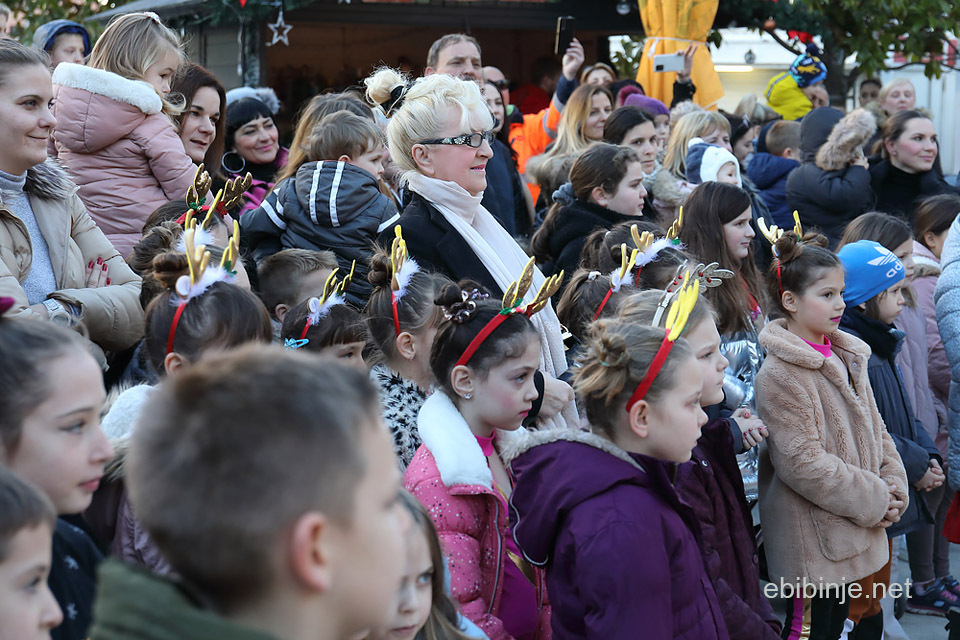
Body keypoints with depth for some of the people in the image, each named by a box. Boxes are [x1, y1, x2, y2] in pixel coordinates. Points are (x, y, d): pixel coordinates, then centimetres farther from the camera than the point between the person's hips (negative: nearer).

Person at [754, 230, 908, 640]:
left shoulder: (847, 357, 10)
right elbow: (801, 461, -22)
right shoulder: (780, 374, -17)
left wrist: (893, 489, 1)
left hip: (852, 536, 8)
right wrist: (871, 502, -17)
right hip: (811, 539, -8)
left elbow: (874, 429, 16)